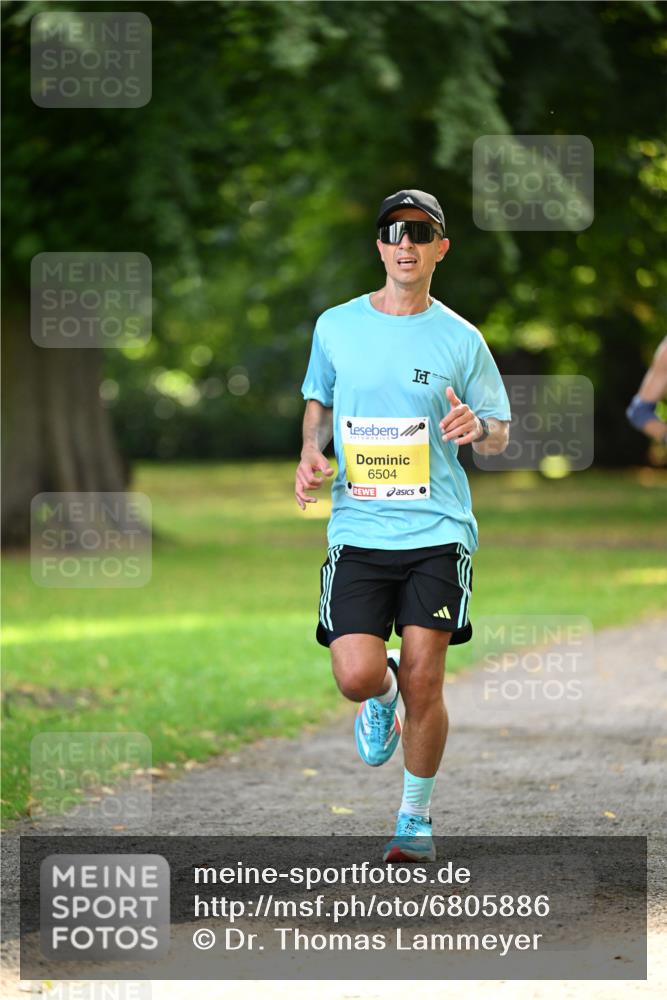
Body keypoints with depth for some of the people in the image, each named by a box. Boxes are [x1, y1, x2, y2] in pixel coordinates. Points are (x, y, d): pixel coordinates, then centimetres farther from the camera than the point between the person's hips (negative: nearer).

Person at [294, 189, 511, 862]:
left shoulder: (461, 340, 3)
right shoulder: (336, 327, 7)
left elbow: (500, 433, 10)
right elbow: (318, 402, 22)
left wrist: (478, 428, -14)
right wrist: (311, 456, 1)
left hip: (438, 529, -1)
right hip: (358, 528, 1)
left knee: (424, 680, -6)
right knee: (356, 674, -14)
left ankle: (416, 817, 13)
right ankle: (382, 695, 26)